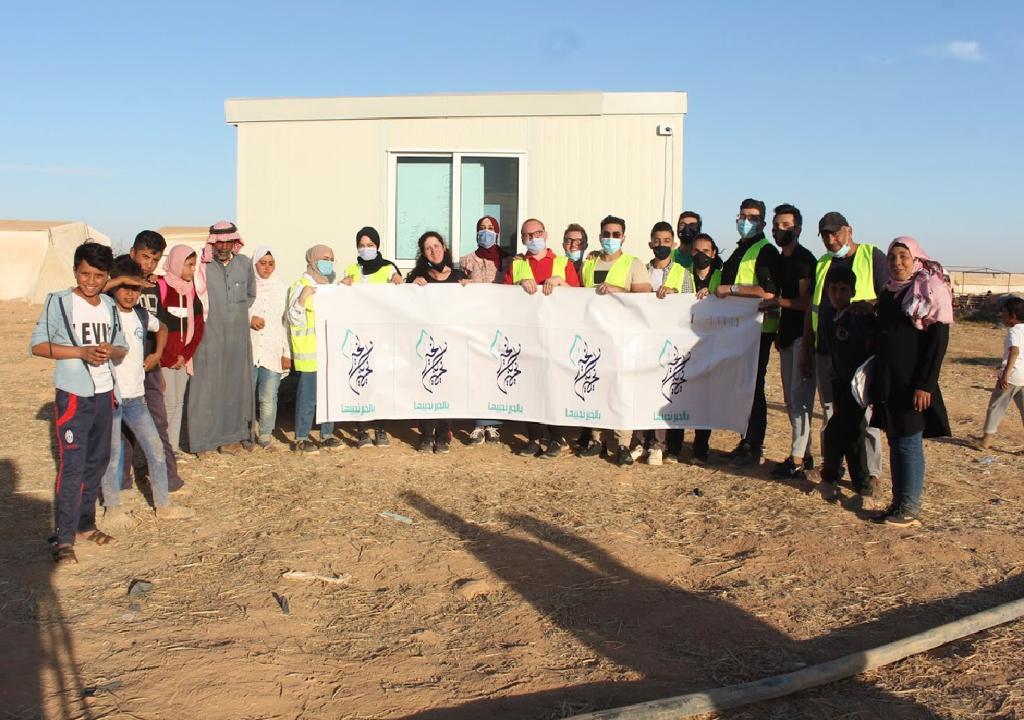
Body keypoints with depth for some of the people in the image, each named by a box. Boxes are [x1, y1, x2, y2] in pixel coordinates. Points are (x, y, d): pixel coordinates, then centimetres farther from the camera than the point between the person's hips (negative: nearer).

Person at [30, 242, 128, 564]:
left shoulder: (109, 305, 7)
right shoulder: (59, 302, -8)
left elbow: (122, 348, 12)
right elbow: (37, 344, -9)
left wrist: (111, 351, -12)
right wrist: (81, 352, -20)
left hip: (104, 393, 6)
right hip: (73, 395, -6)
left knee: (98, 461, 13)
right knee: (72, 466, -8)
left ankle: (85, 524, 27)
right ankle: (64, 539, -1)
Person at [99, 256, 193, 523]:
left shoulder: (142, 315, 8)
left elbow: (162, 329, 30)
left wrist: (157, 354, 16)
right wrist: (118, 280, -25)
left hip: (136, 397, 5)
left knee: (156, 449, 7)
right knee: (112, 455, 4)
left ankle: (163, 505, 18)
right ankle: (112, 508, 20)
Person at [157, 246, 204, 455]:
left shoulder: (192, 290, 9)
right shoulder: (160, 287, -10)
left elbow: (199, 326, 8)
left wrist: (185, 355, -4)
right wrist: (169, 358, -10)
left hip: (183, 357, 6)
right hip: (164, 357, -6)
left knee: (179, 402, 10)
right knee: (169, 402, -6)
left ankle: (174, 446, 17)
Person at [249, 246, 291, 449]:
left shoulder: (282, 289, 9)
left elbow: (287, 322, 9)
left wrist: (287, 353, 6)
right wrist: (249, 319, -11)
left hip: (273, 353, 1)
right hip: (248, 351, -1)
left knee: (269, 398, 1)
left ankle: (265, 436, 14)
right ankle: (247, 436, 16)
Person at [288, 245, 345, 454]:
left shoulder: (330, 287, 18)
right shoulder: (300, 286, -4)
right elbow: (295, 320, -11)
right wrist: (302, 298, -24)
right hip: (309, 352, -7)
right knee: (308, 396, -5)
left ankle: (327, 434, 21)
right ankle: (301, 438, 4)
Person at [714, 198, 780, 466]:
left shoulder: (766, 251, -8)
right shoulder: (738, 252, 20)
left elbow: (769, 291, -21)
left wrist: (731, 289, -17)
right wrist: (715, 291, 16)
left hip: (758, 329, -9)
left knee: (753, 387, -5)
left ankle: (754, 448, 2)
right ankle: (747, 441, 21)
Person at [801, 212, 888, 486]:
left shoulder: (872, 256, -1)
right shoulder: (822, 265, 16)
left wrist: (871, 305, -27)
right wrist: (806, 350, 17)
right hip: (825, 352, 6)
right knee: (830, 415, 11)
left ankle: (871, 474, 6)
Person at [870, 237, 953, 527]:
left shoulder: (930, 288, -9)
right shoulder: (890, 290, 13)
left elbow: (938, 339, -13)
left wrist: (925, 384, -18)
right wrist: (877, 378, 14)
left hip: (912, 382, -7)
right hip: (888, 380, 7)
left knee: (909, 442, -2)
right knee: (895, 441, 11)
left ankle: (910, 508, 6)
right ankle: (899, 502, 20)